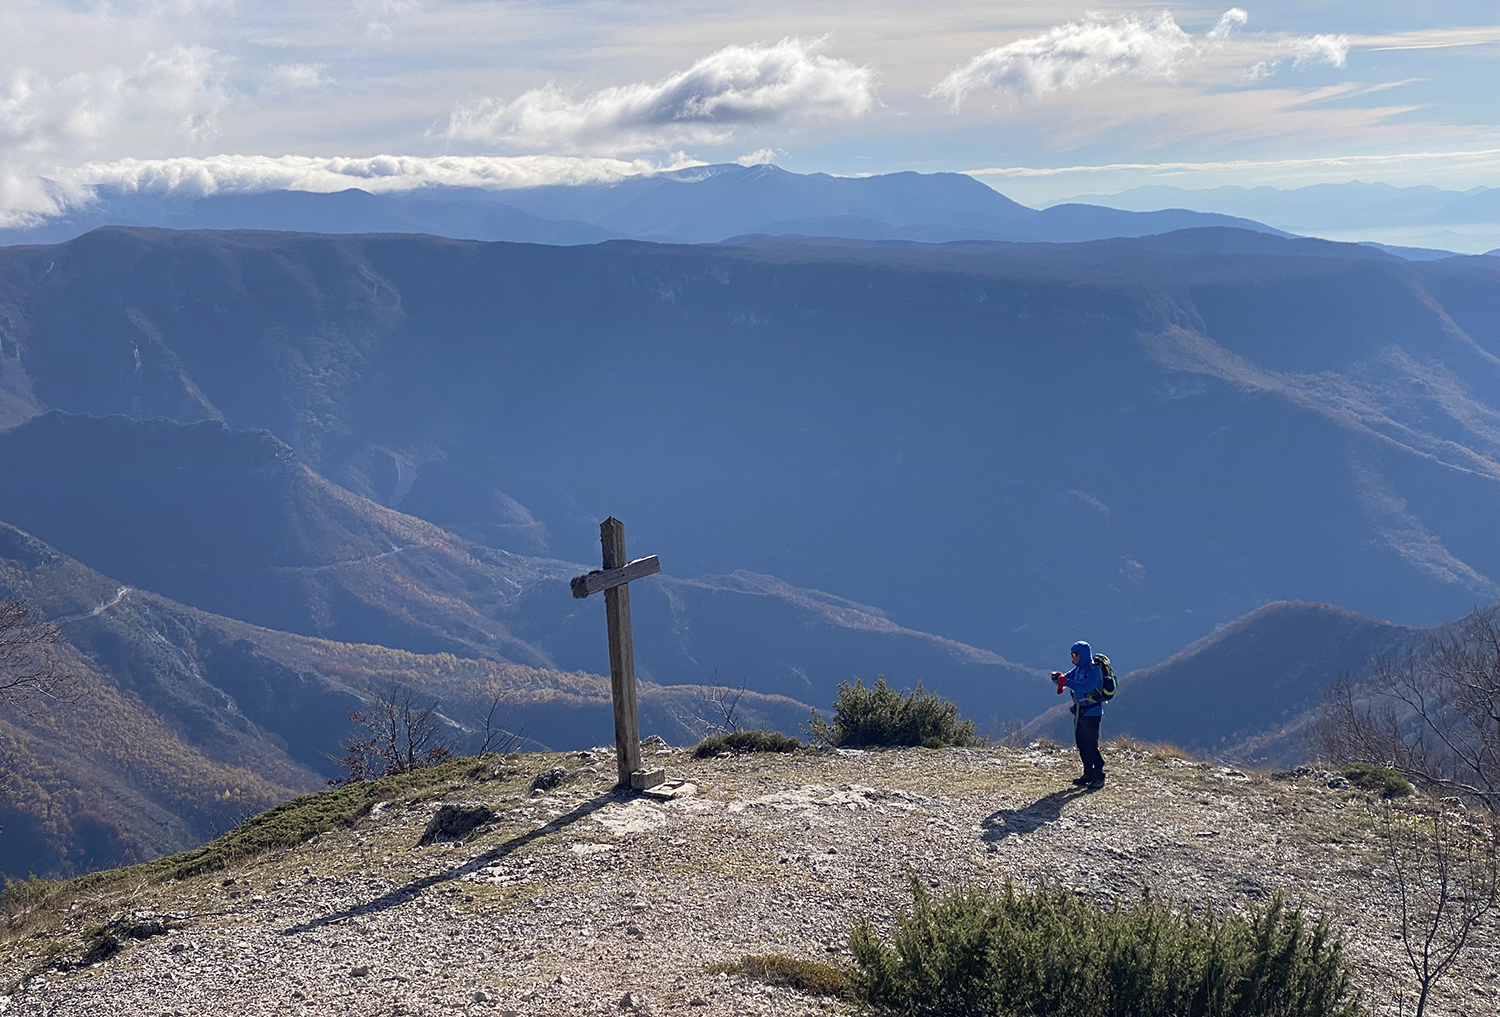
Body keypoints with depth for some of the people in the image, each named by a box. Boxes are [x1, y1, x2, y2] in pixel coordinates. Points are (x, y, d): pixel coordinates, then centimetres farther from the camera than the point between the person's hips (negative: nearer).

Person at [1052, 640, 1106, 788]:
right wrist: (1058, 677, -11)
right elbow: (1066, 679, 11)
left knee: (1091, 745, -10)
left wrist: (1066, 681, -29)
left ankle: (1099, 777, -4)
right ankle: (1088, 774, 21)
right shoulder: (1078, 669, 10)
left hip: (1091, 712, -9)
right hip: (1079, 711, 9)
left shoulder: (1095, 670, -16)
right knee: (1081, 744, 12)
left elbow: (1085, 687, -30)